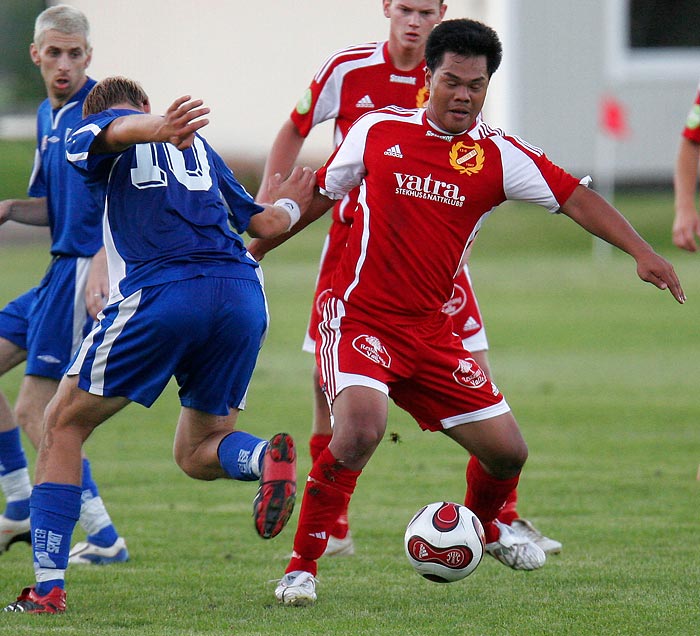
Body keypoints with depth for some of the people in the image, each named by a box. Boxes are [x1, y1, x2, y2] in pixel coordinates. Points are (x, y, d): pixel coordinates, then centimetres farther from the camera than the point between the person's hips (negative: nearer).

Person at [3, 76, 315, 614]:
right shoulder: (200, 147, 30)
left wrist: (160, 129, -33)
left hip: (161, 292, -5)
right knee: (198, 454, 20)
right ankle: (268, 457, -15)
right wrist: (290, 204, 55)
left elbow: (119, 130, -10)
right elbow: (264, 223, 31)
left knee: (64, 424, 11)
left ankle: (48, 586, 0)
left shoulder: (89, 132, 16)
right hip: (244, 297, 5)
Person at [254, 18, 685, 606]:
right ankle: (301, 566, -17)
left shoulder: (497, 156, -1)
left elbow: (575, 197, -6)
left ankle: (484, 527, 42)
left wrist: (642, 252, -17)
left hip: (430, 331, 4)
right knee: (361, 428, -30)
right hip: (360, 318, -3)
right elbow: (323, 192, 14)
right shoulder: (378, 131, -2)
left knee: (507, 450, 5)